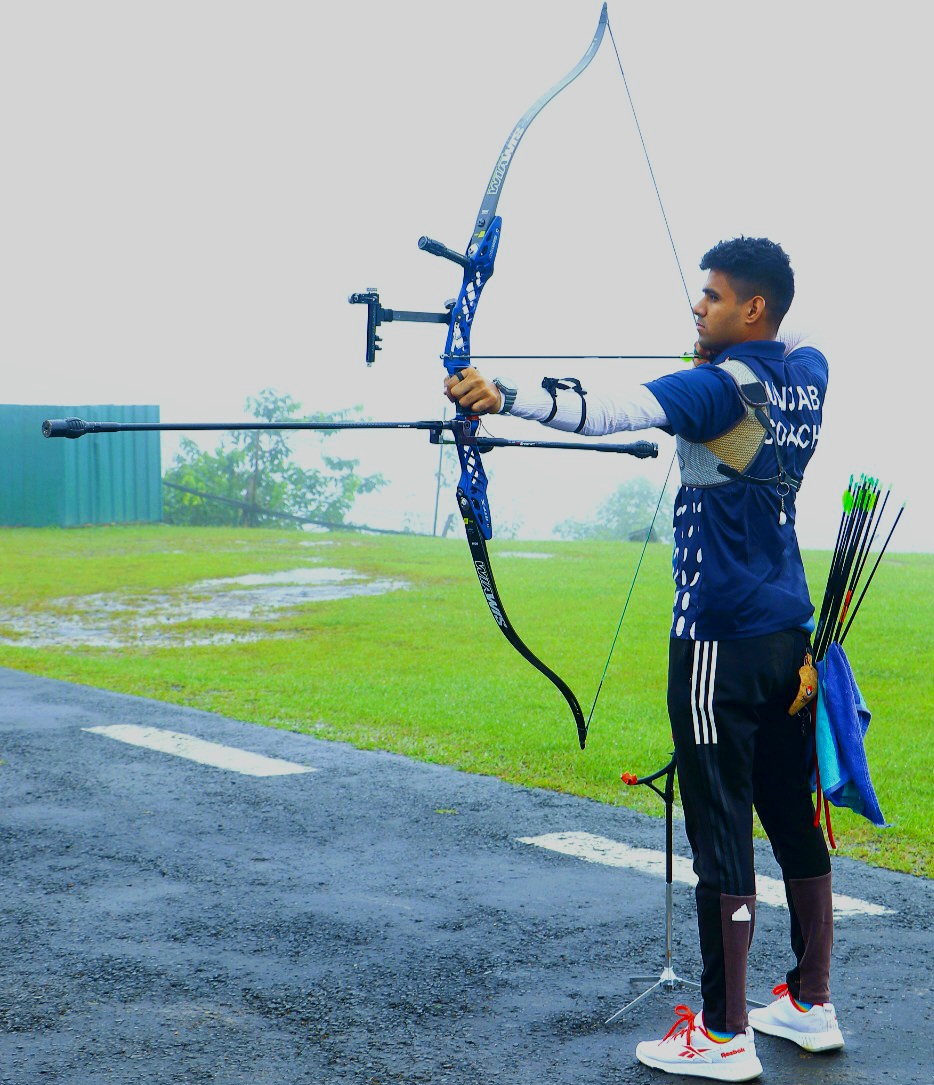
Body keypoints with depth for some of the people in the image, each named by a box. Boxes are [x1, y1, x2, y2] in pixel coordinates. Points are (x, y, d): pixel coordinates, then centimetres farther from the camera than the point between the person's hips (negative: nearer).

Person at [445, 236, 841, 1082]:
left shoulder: (724, 387, -16)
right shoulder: (806, 372, 8)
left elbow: (610, 411, -33)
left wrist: (504, 396, -42)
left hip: (722, 641, -9)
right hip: (790, 633, 9)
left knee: (722, 832, -4)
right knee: (794, 816, 15)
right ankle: (812, 1005, 25)